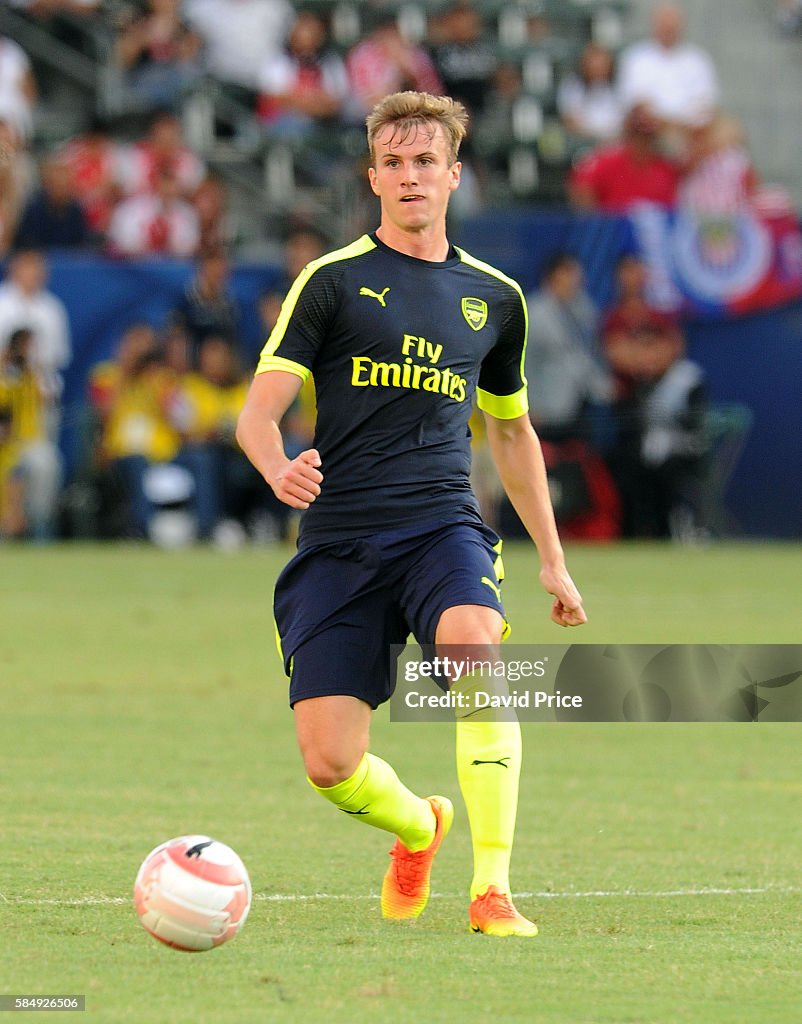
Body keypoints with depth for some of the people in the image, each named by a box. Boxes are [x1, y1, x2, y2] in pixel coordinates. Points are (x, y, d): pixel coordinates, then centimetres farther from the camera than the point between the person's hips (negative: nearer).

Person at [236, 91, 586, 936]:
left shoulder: (493, 297, 14)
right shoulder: (334, 281, 3)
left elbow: (510, 430, 28)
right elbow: (257, 411, -2)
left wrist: (552, 559, 28)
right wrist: (280, 469, -25)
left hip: (443, 526, 1)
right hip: (338, 540, -1)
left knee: (479, 649, -33)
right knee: (330, 765, -8)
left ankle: (493, 891, -29)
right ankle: (418, 827, 30)